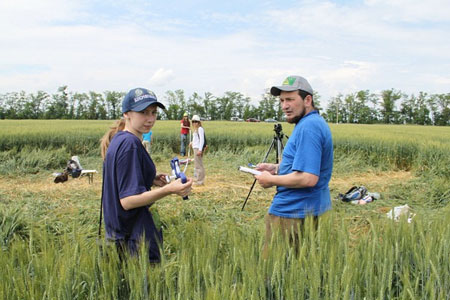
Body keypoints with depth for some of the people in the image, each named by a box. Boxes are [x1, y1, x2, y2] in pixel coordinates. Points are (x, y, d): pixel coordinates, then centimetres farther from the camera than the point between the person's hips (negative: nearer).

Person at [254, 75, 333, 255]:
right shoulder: (316, 122, 12)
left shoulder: (308, 127, -22)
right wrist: (276, 168, 10)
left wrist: (271, 180, -15)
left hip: (291, 215, -11)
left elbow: (308, 178, -28)